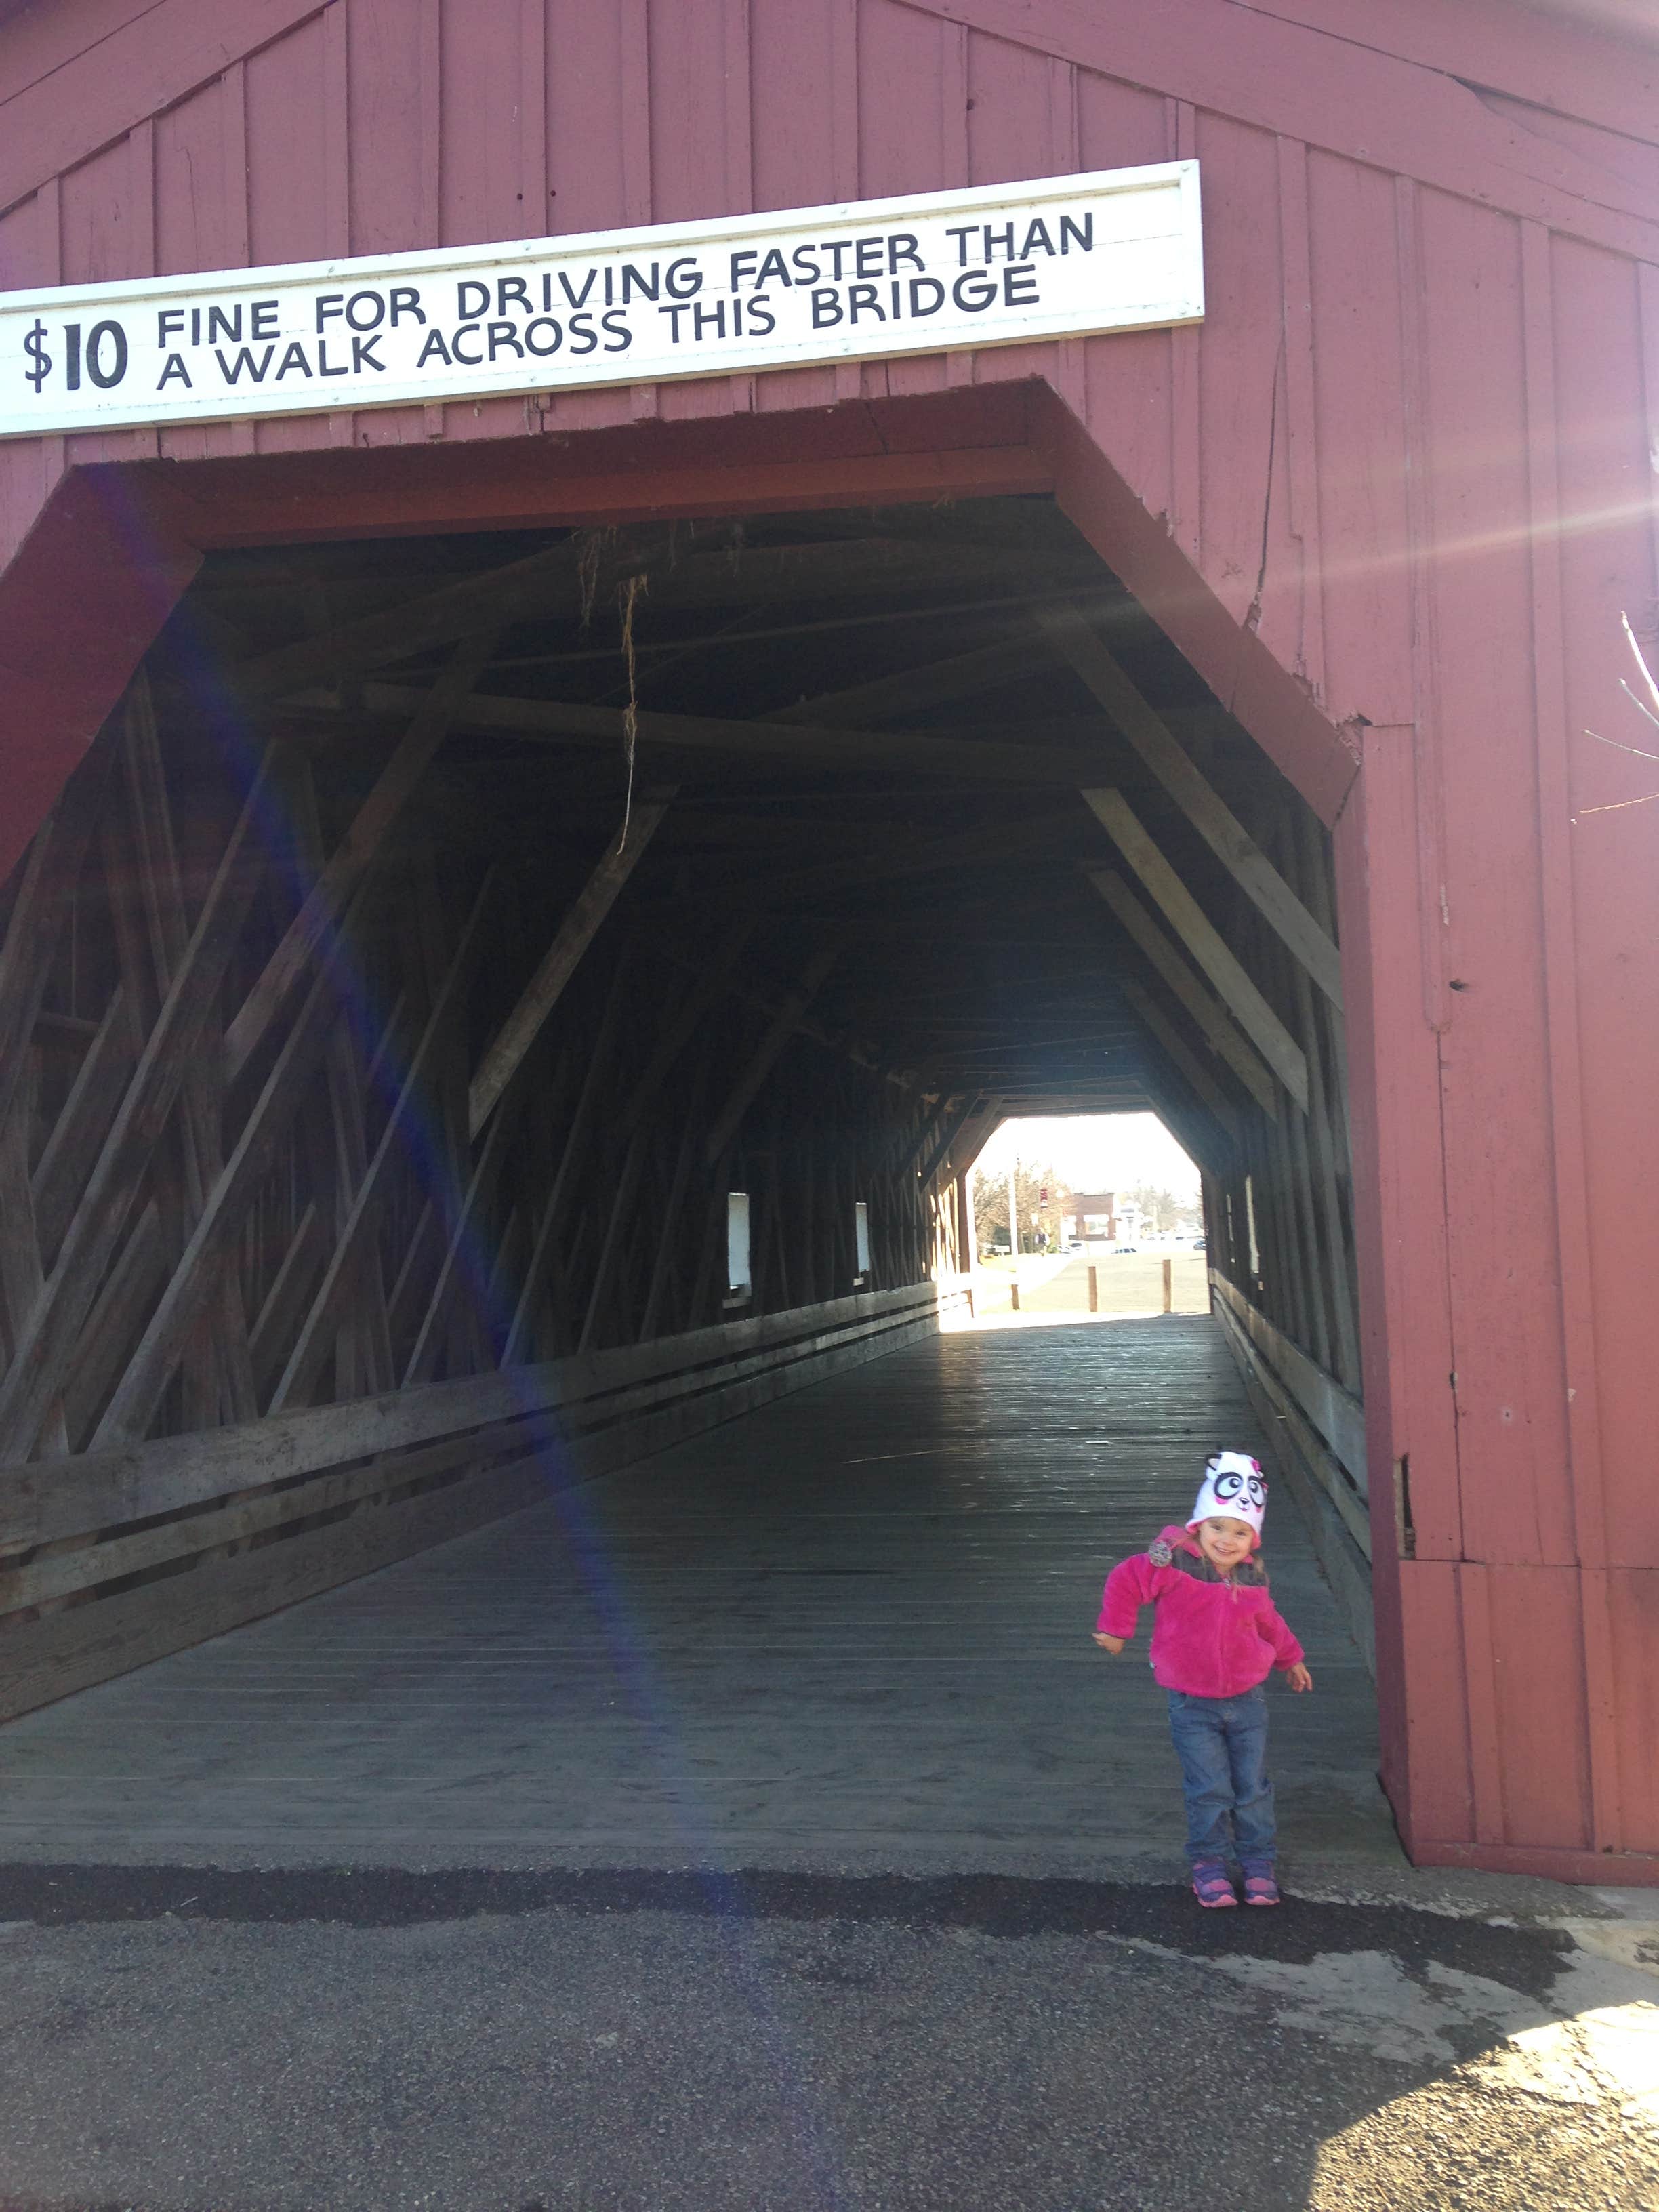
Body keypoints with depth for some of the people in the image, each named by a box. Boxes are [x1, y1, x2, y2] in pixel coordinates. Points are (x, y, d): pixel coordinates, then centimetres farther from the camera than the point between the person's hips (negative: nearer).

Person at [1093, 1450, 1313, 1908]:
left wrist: (1290, 1659, 32)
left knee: (1253, 1787, 9)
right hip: (1192, 1704, -4)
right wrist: (1115, 1629, -4)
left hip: (1247, 1700, 4)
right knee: (1209, 1790, -1)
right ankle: (1209, 1864, 15)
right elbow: (1125, 1581, -8)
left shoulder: (1252, 1578, 1)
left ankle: (1258, 1862, 23)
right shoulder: (1175, 1565, -17)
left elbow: (1268, 1623, 20)